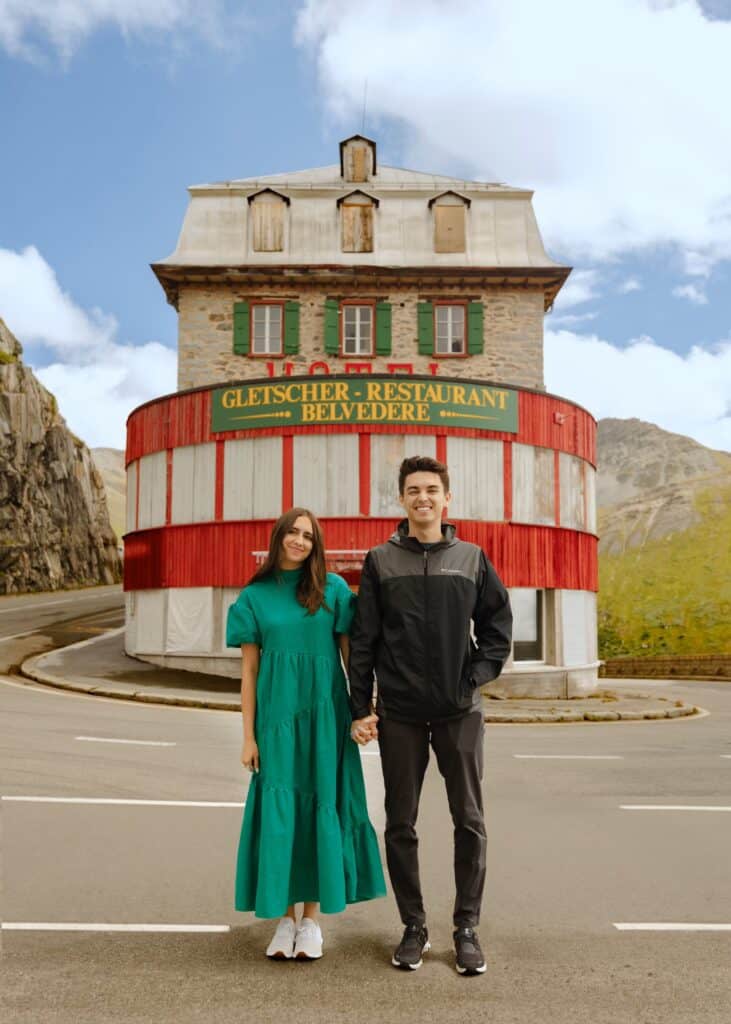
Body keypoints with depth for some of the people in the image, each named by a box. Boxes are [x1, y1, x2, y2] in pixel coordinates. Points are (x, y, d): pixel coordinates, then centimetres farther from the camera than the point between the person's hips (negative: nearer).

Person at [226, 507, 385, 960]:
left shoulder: (333, 589, 1)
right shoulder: (255, 596, 3)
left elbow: (352, 652, 3)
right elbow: (249, 669, 4)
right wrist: (248, 736, 2)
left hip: (324, 714, 0)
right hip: (276, 715, 0)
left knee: (321, 805, 5)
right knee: (279, 810, 3)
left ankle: (312, 919, 18)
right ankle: (285, 919, 17)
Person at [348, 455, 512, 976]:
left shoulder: (472, 558, 3)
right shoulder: (381, 561, 2)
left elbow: (498, 624, 7)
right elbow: (363, 640, 1)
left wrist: (478, 677, -5)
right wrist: (360, 709, -2)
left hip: (460, 711, 1)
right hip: (399, 714, 0)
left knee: (470, 821, 7)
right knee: (401, 824, 8)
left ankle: (468, 928, 23)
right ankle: (414, 927, 25)